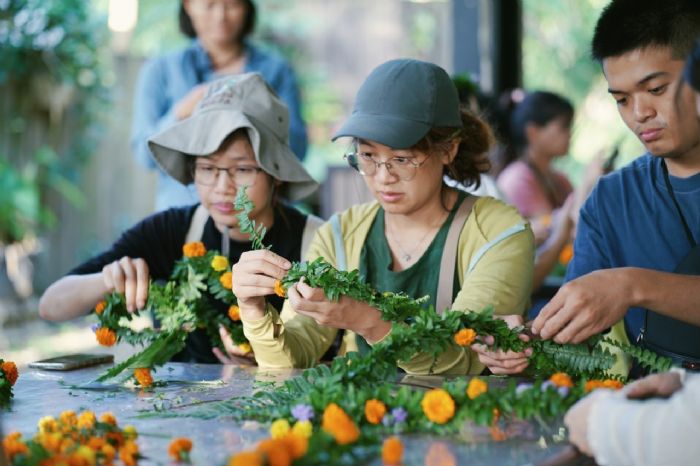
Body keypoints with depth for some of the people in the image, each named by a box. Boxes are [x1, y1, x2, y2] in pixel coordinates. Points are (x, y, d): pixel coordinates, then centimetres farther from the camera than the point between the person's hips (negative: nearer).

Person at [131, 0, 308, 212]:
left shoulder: (276, 70, 11)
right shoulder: (159, 70, 10)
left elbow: (296, 150, 4)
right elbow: (145, 154, 2)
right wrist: (182, 113, -13)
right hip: (183, 207, 0)